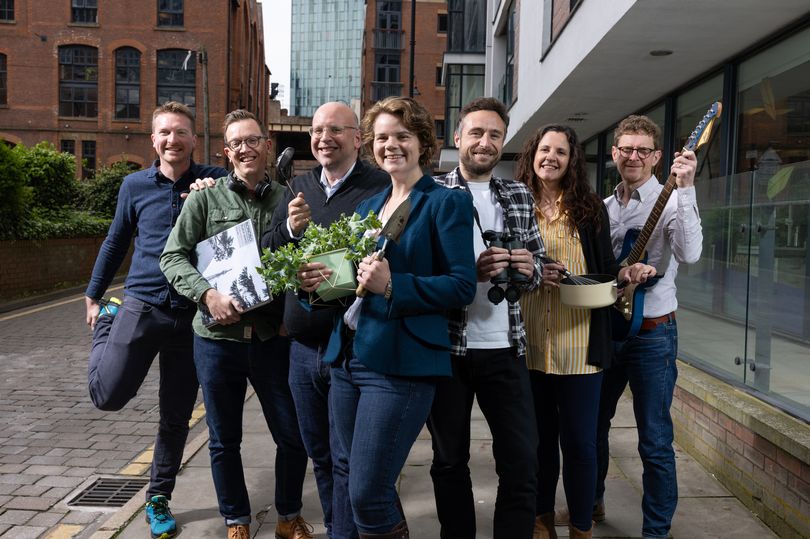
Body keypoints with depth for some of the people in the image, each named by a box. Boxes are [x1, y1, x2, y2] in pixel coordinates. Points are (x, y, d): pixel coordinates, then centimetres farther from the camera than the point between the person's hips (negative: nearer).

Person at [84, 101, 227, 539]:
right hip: (141, 304, 1)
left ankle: (159, 498, 30)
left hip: (191, 313, 0)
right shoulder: (135, 185, 5)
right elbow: (115, 242, 15)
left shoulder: (214, 180, 0)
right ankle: (108, 322, 29)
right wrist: (93, 297, 20)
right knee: (108, 396, -2)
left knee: (176, 415, 9)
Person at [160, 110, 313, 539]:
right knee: (224, 441, 13)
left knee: (294, 436, 8)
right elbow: (172, 256, -1)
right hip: (218, 338, 0)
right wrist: (207, 293, -16)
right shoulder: (205, 198, 0)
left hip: (273, 337, 1)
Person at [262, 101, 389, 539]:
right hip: (303, 343, 6)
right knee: (319, 453, 20)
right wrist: (289, 229, -11)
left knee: (346, 459, 4)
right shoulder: (298, 187, 10)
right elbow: (266, 252, 9)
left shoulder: (380, 187, -9)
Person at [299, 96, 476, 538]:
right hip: (348, 357, 7)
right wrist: (317, 280, 0)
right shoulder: (367, 206, 17)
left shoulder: (447, 202, -5)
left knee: (368, 495, -5)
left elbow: (462, 286, -12)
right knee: (365, 488, 16)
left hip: (400, 363, -7)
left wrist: (392, 285, -23)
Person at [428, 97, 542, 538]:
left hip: (505, 348, 3)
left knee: (523, 463, 6)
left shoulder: (521, 196, 9)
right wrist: (470, 271, -21)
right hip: (445, 347, -2)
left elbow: (537, 264, 13)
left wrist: (529, 267, -11)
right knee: (449, 460, 15)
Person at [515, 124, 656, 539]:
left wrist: (626, 274, -13)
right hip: (528, 341, 1)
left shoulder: (590, 209, 4)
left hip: (579, 342, -1)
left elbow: (605, 268, 7)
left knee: (579, 441, 4)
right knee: (538, 437, 14)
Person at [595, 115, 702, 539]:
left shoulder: (670, 202, -8)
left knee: (655, 441, 2)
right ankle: (591, 502, 39)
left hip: (652, 333, -5)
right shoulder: (604, 207, 9)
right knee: (592, 423, 17)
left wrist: (685, 189, -32)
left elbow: (689, 253, -28)